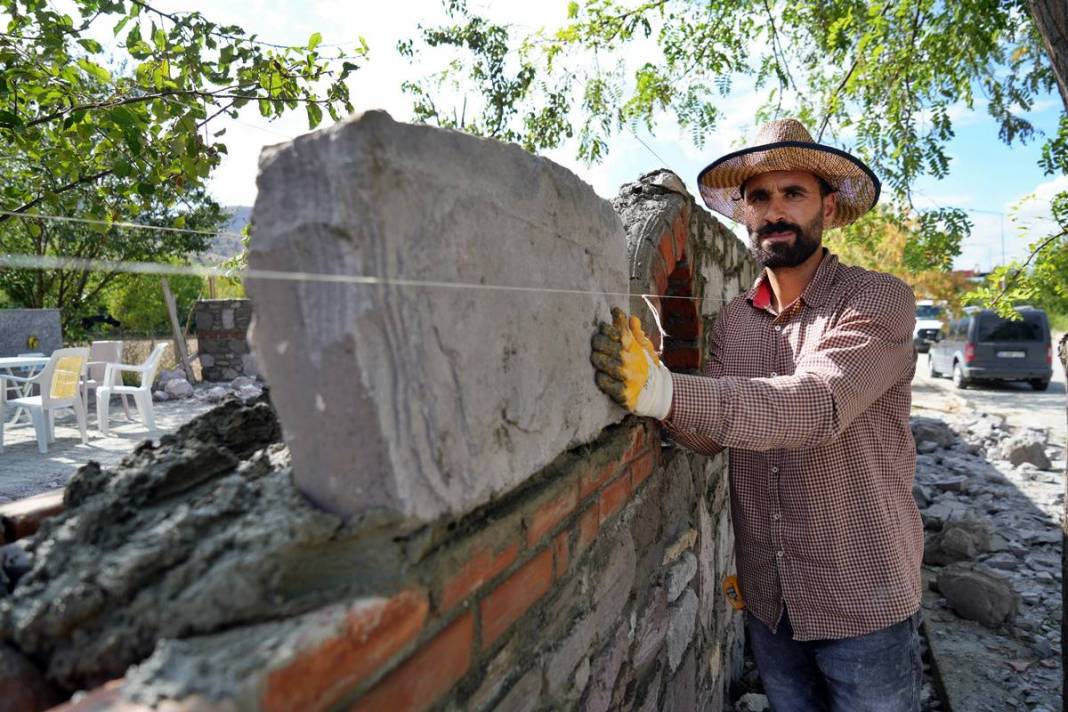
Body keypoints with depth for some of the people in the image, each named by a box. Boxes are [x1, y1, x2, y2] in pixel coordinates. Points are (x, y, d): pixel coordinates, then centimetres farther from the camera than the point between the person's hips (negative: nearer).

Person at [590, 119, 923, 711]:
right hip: (766, 596, 4)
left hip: (863, 601, -4)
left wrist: (666, 392, -44)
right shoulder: (733, 318, 0)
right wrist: (652, 391, -27)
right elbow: (710, 435, -7)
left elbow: (818, 404, -31)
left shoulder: (879, 300, -14)